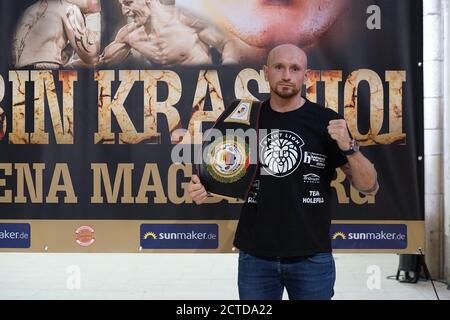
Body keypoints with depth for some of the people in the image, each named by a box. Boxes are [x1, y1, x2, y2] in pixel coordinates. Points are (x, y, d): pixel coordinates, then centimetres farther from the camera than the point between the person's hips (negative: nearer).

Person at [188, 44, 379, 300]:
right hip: (255, 256, 2)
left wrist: (348, 147, -20)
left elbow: (369, 187, -4)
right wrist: (203, 190, -6)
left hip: (312, 257, -2)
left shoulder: (326, 121, -4)